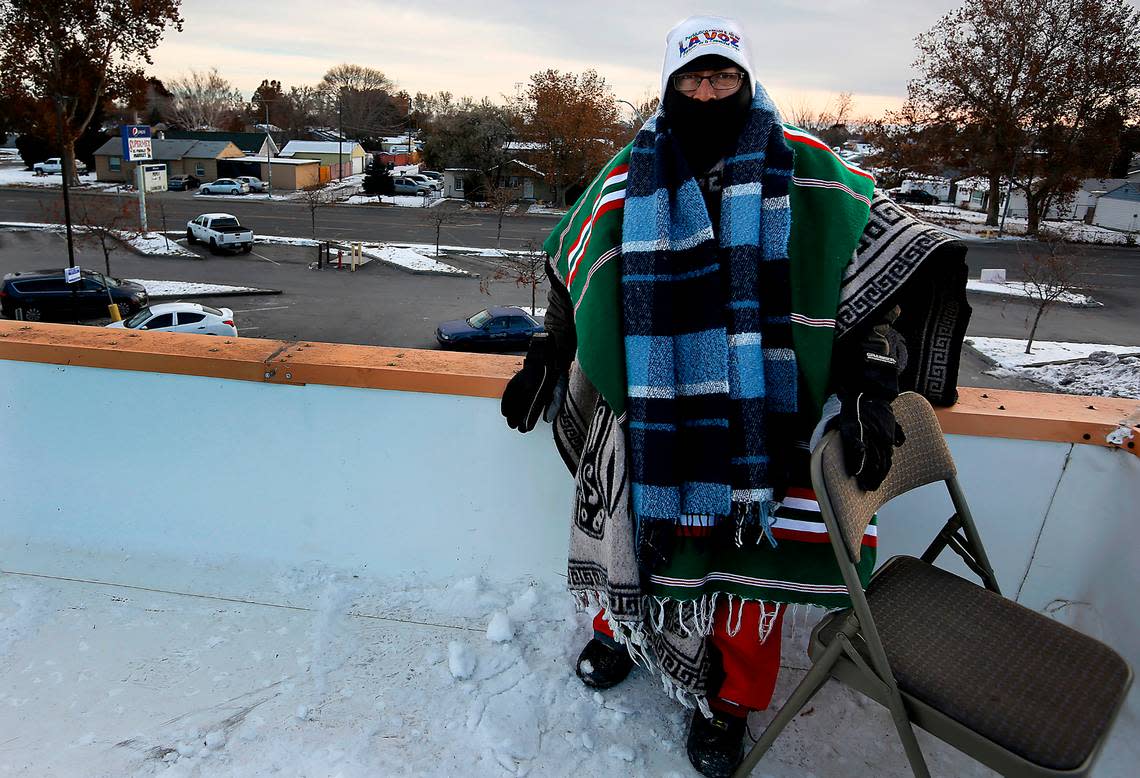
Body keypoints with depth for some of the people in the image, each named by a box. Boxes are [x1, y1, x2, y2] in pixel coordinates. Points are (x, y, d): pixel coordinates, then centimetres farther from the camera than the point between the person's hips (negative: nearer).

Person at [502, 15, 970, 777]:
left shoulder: (802, 170, -3)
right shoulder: (629, 177, 3)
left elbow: (880, 268, -4)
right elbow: (573, 277, 13)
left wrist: (868, 386, -12)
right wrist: (544, 361, 13)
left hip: (761, 417, -1)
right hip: (652, 413, 2)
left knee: (749, 553, 6)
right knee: (636, 535, 14)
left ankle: (732, 700, 32)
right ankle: (623, 628, 47)